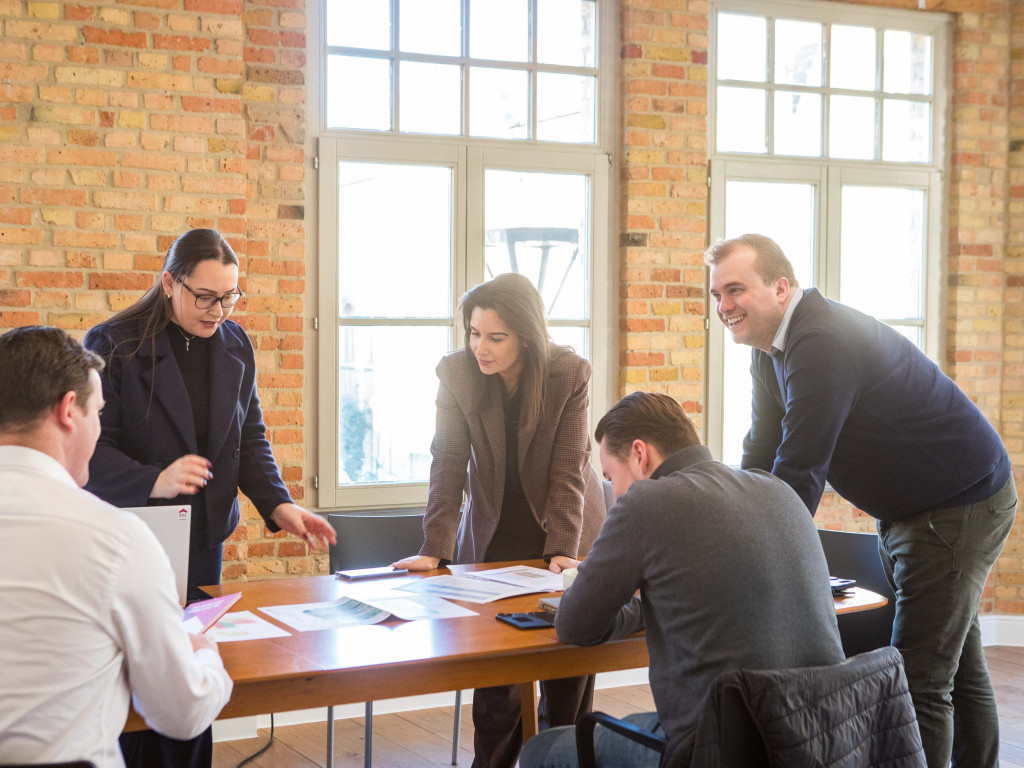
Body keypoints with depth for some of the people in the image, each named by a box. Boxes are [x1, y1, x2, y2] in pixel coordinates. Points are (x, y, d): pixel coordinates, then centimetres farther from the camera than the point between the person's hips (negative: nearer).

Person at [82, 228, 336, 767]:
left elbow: (250, 438, 12)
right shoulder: (114, 345, -8)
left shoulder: (235, 346, 8)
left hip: (203, 540, 4)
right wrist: (152, 482, -29)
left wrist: (278, 504, -4)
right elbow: (91, 449, -12)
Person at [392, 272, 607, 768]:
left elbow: (568, 471, -16)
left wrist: (562, 550, -24)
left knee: (569, 674, 4)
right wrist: (435, 549, -21)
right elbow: (448, 464, -13)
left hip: (567, 535, 0)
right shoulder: (457, 373, -11)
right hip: (494, 537, 1)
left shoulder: (570, 374, -15)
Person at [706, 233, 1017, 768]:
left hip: (961, 504, -10)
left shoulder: (823, 346, -28)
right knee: (959, 670, 20)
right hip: (908, 511, 10)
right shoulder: (770, 348, 5)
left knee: (919, 677, -12)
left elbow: (798, 474, -30)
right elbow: (761, 456, 6)